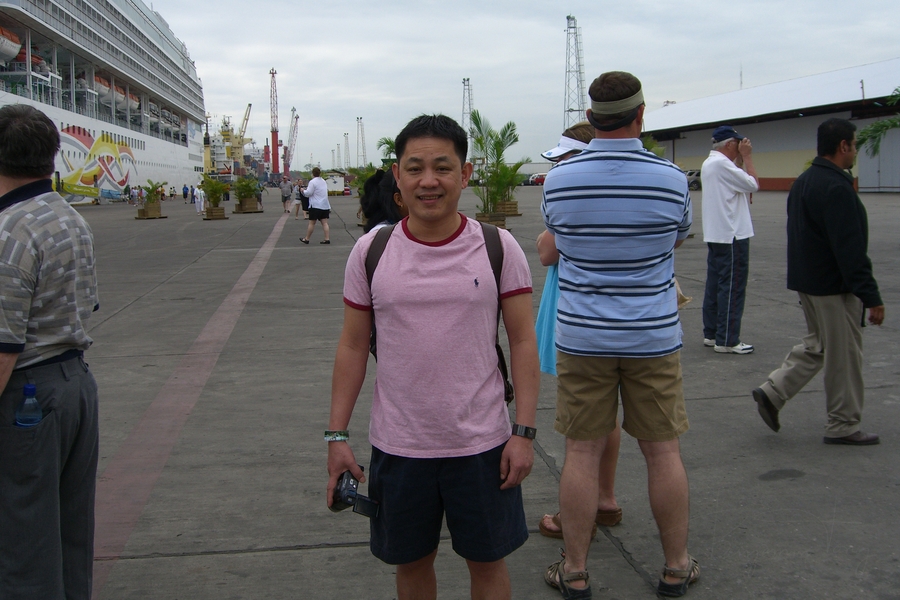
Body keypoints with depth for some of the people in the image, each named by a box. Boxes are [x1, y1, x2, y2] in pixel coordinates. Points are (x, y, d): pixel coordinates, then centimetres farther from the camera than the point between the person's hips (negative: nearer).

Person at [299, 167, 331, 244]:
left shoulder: (312, 182, -11)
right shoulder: (324, 181, 15)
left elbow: (308, 193, -14)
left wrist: (303, 190, 5)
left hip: (316, 206, -6)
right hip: (325, 205, 6)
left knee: (312, 223, 1)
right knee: (325, 223, 3)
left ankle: (307, 239, 10)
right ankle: (327, 239, -4)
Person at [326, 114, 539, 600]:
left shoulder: (498, 248, -6)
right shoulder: (370, 251, -2)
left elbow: (522, 341, -3)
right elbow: (352, 347, 3)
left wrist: (523, 431, -8)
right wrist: (337, 435, 1)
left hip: (481, 442, -1)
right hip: (397, 445, 2)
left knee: (487, 560, 13)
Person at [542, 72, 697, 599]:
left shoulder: (559, 179, -7)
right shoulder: (672, 179, -9)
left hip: (582, 336, 0)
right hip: (653, 337, 0)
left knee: (583, 452, 7)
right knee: (663, 451, 11)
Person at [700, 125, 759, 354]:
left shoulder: (708, 163, 15)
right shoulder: (722, 164, -18)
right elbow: (753, 184, -15)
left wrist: (740, 160, 8)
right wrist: (747, 157, -5)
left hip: (715, 235, 10)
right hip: (732, 236, -10)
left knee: (715, 285, 13)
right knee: (732, 288, -5)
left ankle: (711, 334, 19)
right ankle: (727, 341, -3)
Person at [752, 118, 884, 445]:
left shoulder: (802, 183, 10)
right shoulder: (837, 188, -21)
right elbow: (850, 249, -24)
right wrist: (871, 296, -22)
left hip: (805, 281, 9)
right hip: (834, 286, -9)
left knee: (816, 344, 20)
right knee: (844, 355, 3)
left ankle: (772, 392, 11)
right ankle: (843, 426, 13)